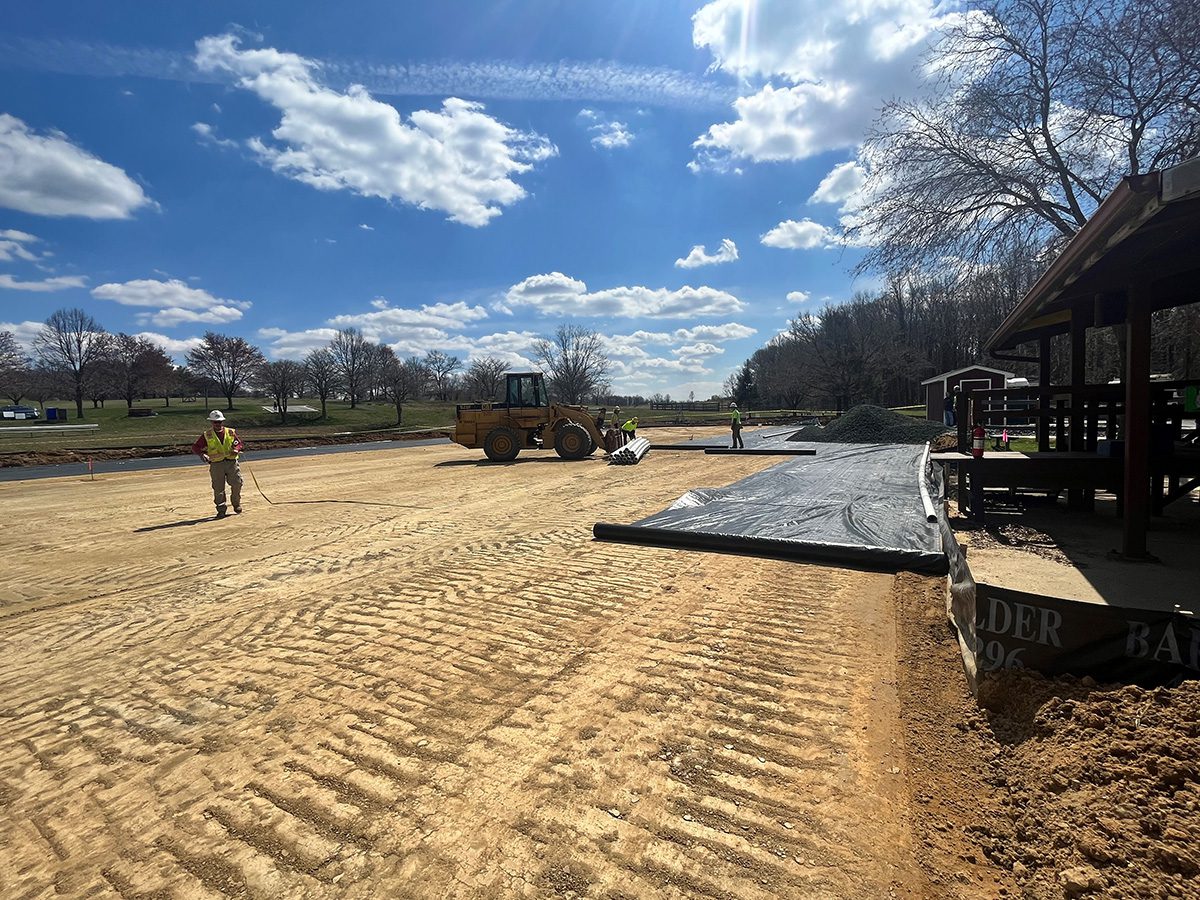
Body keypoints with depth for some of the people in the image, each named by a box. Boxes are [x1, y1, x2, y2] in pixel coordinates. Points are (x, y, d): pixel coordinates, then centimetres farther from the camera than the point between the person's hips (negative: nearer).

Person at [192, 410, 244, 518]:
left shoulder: (231, 432, 8)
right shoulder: (207, 435, 4)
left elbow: (239, 442, 13)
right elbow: (195, 447, 4)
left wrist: (236, 449, -9)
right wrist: (202, 454, -16)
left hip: (231, 462, 1)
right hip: (216, 464, -1)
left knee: (237, 484, -2)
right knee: (218, 488, 0)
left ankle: (236, 504, 20)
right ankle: (221, 510, 11)